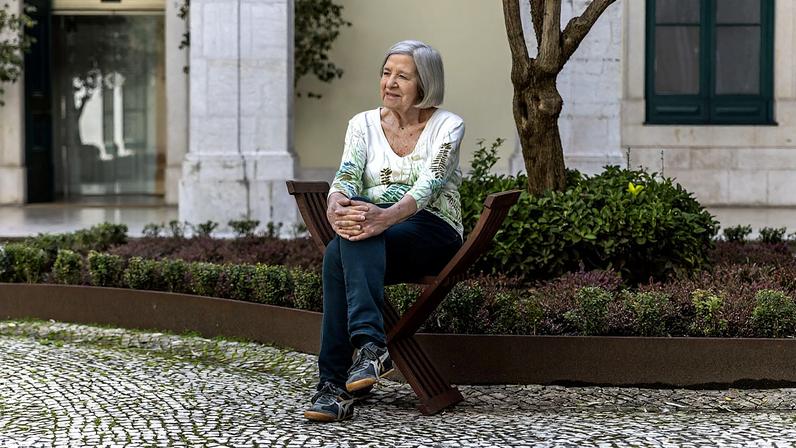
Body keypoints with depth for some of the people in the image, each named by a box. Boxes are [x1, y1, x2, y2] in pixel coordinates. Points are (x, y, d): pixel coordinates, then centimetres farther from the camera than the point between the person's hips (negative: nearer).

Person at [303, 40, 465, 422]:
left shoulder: (447, 126, 0)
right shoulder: (363, 124, 11)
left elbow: (428, 186, -17)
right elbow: (346, 177, -6)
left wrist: (385, 216, -38)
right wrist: (336, 209, -31)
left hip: (432, 234, -3)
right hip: (374, 241, 3)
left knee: (338, 257, -34)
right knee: (348, 231, -36)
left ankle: (335, 384, -40)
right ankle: (371, 345, -44)